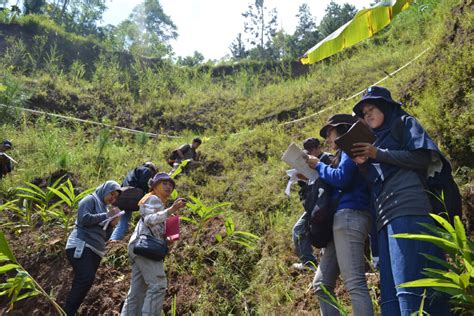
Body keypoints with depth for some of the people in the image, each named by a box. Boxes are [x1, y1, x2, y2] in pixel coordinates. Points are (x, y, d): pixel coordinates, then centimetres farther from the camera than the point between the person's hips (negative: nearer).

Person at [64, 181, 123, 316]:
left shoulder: (105, 209, 23)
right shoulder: (90, 200, 4)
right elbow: (84, 219, -14)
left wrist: (112, 223, 5)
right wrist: (106, 216, -7)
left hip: (95, 250, 8)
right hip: (81, 246, -8)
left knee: (84, 282, 2)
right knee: (86, 279, -22)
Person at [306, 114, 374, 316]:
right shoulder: (345, 154, 29)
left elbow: (341, 179, -14)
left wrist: (318, 166, 2)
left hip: (350, 216, -10)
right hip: (342, 219, 10)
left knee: (354, 284, -15)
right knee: (321, 284, 6)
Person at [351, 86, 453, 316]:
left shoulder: (404, 124, 15)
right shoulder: (376, 141, 32)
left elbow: (423, 157, -3)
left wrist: (378, 154, -4)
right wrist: (363, 164, 8)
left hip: (408, 210, -7)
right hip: (386, 218, 7)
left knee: (411, 284, -17)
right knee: (390, 290, -2)